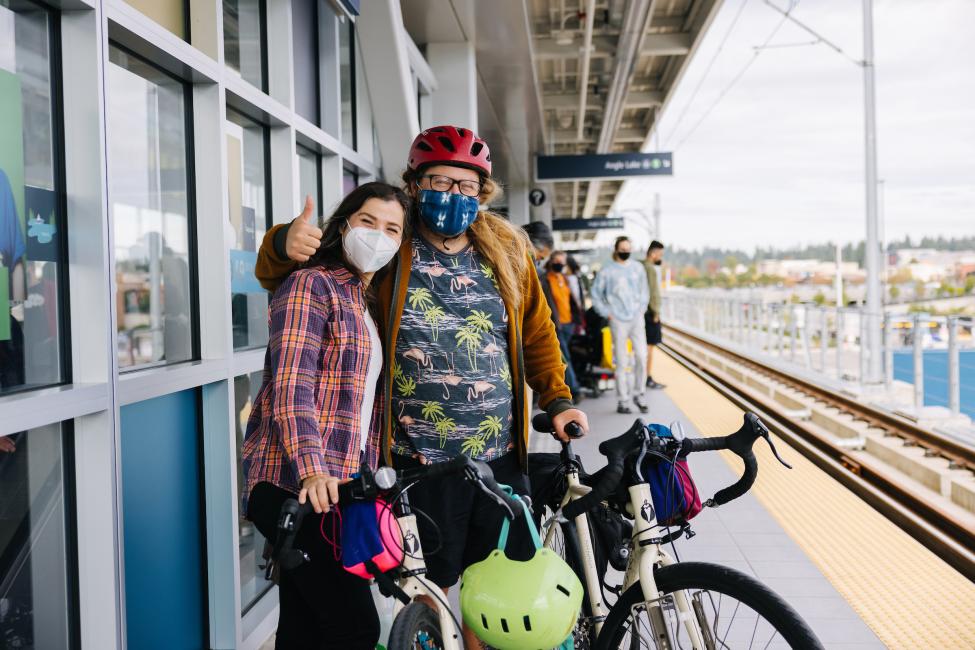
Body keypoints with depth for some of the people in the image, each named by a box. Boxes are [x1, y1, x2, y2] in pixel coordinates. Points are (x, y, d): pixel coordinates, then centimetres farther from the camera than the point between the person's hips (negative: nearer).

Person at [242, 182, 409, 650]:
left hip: (342, 486, 8)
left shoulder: (371, 301, 20)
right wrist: (310, 469, -28)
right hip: (295, 486, -8)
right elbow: (291, 386, -16)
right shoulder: (311, 285, -5)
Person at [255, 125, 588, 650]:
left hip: (500, 459, 3)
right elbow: (279, 276, 2)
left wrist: (557, 399, 4)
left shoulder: (507, 250, 9)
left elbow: (536, 333, 17)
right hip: (420, 463, -3)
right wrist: (285, 243, -21)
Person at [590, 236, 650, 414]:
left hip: (637, 319, 3)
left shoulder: (637, 268, 8)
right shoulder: (607, 271, -3)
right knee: (621, 362, 1)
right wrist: (607, 313, -2)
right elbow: (595, 294, 3)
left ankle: (638, 395, 15)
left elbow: (644, 290, 20)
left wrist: (641, 307, 9)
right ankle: (622, 401, 8)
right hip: (618, 321, -3)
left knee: (642, 356, -2)